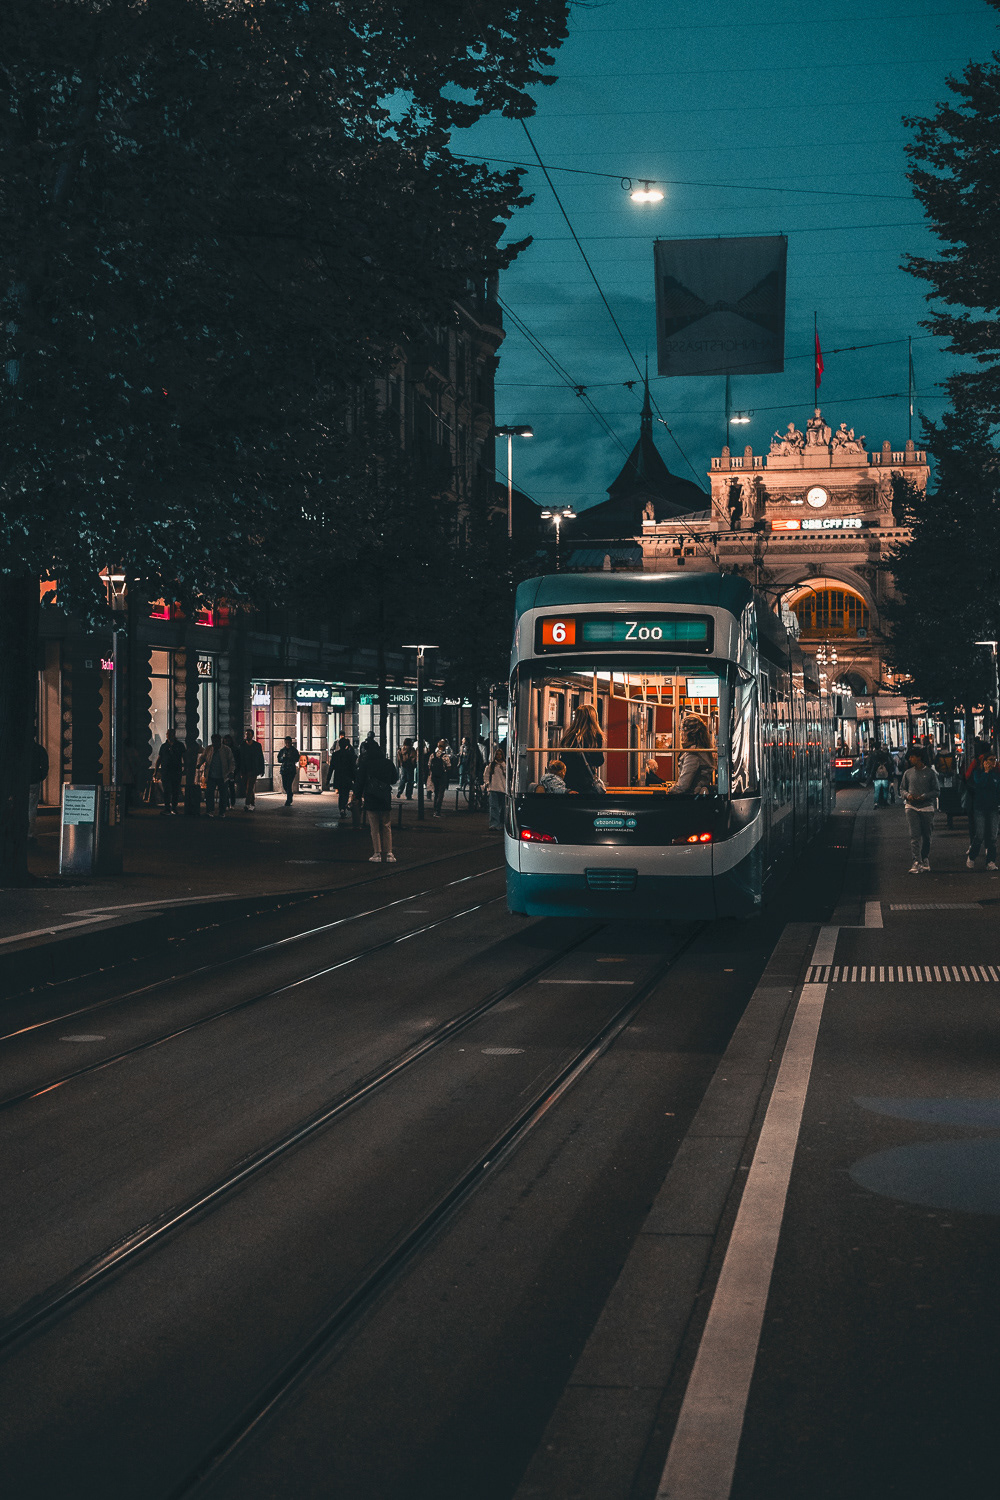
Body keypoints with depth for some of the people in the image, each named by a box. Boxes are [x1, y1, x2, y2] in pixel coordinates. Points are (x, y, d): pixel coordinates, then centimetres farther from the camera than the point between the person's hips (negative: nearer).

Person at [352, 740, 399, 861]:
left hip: (370, 800, -2)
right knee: (387, 828, 8)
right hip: (386, 800, 2)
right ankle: (389, 854, 4)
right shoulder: (388, 763, 1)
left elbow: (360, 782, -5)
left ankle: (377, 854, 0)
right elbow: (394, 779, 11)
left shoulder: (365, 764, -7)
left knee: (374, 828, 3)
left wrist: (357, 795, 8)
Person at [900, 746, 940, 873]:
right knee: (914, 835, -11)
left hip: (926, 807, -1)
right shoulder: (908, 773, 8)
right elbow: (902, 788, 17)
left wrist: (924, 796, -14)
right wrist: (907, 795, -5)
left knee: (926, 836, 9)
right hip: (911, 807, 1)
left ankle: (925, 859, 25)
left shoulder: (930, 772, 0)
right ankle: (917, 862, -17)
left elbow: (936, 790, 1)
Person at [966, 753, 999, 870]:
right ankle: (971, 857, 10)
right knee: (979, 836, -9)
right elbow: (979, 783, -15)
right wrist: (986, 772, -8)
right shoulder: (977, 772, 4)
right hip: (979, 808, -3)